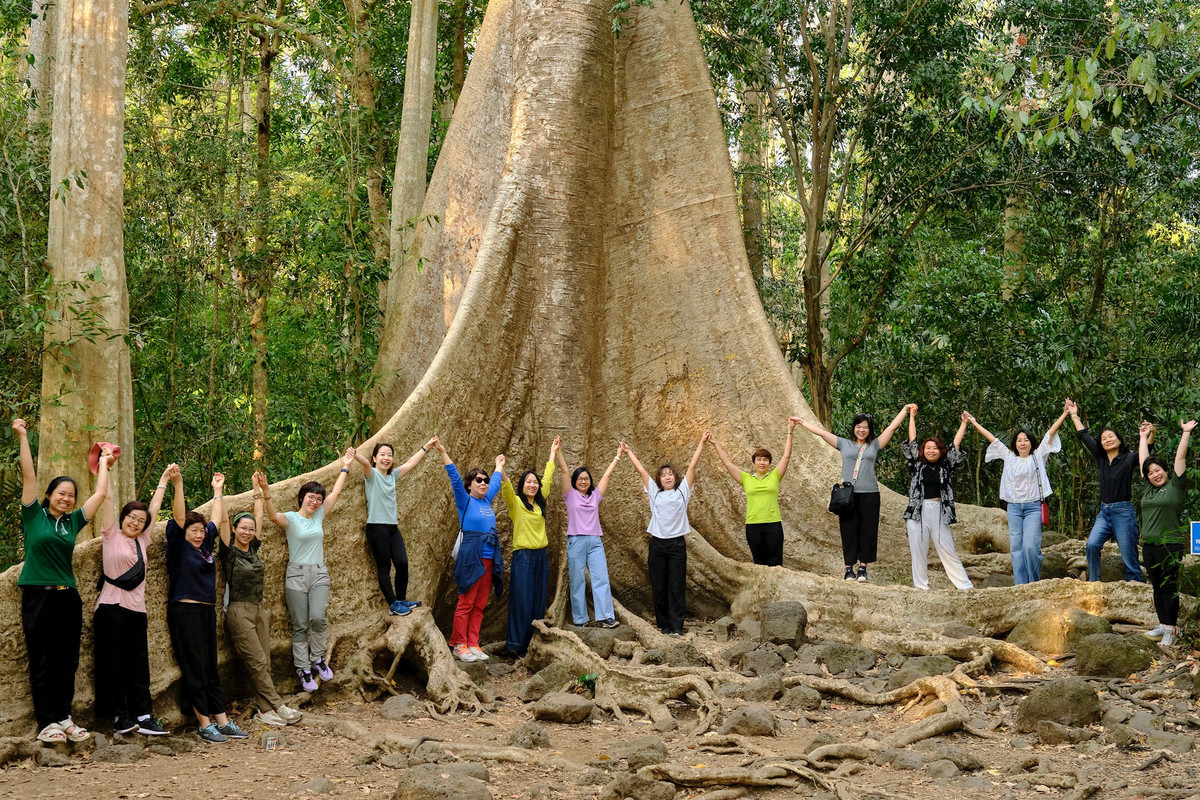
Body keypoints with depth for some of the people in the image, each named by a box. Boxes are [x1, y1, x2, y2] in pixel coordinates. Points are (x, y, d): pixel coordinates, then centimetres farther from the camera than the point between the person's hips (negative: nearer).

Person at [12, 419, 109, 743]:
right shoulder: (34, 516, 2)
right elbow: (29, 476, -3)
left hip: (67, 598, 4)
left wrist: (103, 463, 26)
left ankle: (63, 718, 11)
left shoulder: (73, 521, 11)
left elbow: (100, 493, 17)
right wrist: (23, 438, -7)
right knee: (42, 663, -1)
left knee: (67, 664, 5)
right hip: (38, 597, -4)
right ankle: (47, 722, 0)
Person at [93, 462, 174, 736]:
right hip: (111, 608, -5)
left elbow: (155, 506, 22)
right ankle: (119, 716, 1)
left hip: (137, 609, 5)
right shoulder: (111, 535, 4)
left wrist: (165, 478, 28)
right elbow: (107, 498, 0)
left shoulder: (142, 540, 15)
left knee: (139, 665, 3)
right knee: (113, 663, -2)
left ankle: (142, 716, 3)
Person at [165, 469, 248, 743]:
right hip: (184, 612, -7)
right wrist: (178, 484, -26)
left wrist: (218, 489, 29)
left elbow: (217, 518, 25)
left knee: (211, 669, 9)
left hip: (207, 612, 7)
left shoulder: (205, 546, 14)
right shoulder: (178, 546, -3)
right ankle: (205, 725, -3)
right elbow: (179, 517, -16)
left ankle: (222, 722, 10)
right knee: (195, 669, -5)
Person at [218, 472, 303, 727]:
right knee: (257, 663, -8)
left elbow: (259, 516, 17)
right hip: (239, 612, -7)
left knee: (264, 663, 2)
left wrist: (261, 489, 19)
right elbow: (223, 520, -14)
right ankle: (278, 707, -7)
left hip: (259, 610, 7)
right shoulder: (229, 551, -5)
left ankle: (265, 711, 2)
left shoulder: (253, 548, 10)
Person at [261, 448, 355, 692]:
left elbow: (336, 492, 12)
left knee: (318, 618, -14)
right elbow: (273, 517, -27)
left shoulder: (319, 515, 8)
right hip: (296, 575, -3)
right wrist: (266, 495, -43)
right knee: (300, 625, 0)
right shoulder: (291, 519, -5)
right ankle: (304, 670, 6)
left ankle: (318, 659, 7)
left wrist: (346, 467, 14)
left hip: (319, 574, 3)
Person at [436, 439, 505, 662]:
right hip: (470, 558, -6)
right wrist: (443, 453, -22)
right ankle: (459, 645, 0)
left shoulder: (486, 501, 14)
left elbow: (496, 482, 32)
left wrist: (499, 465, 47)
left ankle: (473, 644, 11)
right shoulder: (465, 501, -2)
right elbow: (455, 478, -12)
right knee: (466, 604, -4)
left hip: (488, 560, 6)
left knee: (480, 606, 7)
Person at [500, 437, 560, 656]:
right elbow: (506, 487, -22)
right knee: (522, 603, -6)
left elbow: (547, 479, 23)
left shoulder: (540, 502, 12)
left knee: (539, 603, 6)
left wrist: (553, 452, 32)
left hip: (541, 556, 6)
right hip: (523, 557, -6)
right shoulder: (515, 502, -3)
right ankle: (516, 645, -2)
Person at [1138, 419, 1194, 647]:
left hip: (1170, 545, -7)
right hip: (1149, 545, 7)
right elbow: (1143, 459, 21)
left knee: (1169, 587, -5)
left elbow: (1180, 457, -6)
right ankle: (1163, 624, 18)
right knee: (1157, 587, 11)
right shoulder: (1150, 488, 12)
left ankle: (1171, 629, -3)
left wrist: (1186, 433, -3)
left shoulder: (1176, 485, -3)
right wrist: (1144, 437, 27)